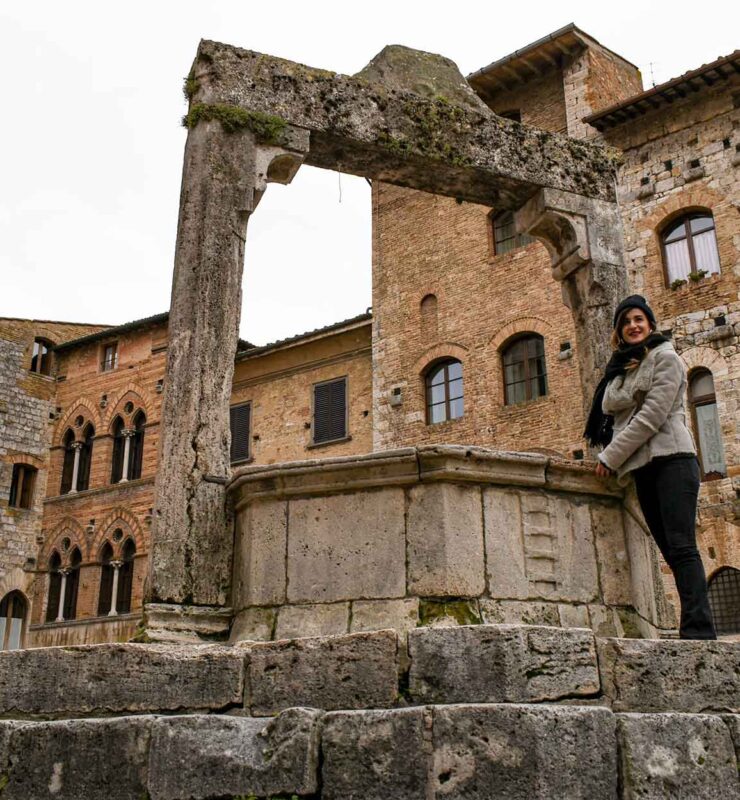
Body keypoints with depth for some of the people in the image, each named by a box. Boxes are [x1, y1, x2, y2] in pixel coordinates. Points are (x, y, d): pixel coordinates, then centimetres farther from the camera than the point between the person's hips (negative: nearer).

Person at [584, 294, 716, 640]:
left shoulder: (665, 358, 2)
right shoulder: (621, 368, 23)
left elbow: (652, 415, -9)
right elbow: (613, 414, 22)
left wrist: (611, 456, -9)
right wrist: (611, 457, 4)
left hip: (670, 459, -7)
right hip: (642, 468, 7)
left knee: (681, 547, -16)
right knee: (671, 551, 2)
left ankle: (699, 630, -20)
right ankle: (697, 628, 2)